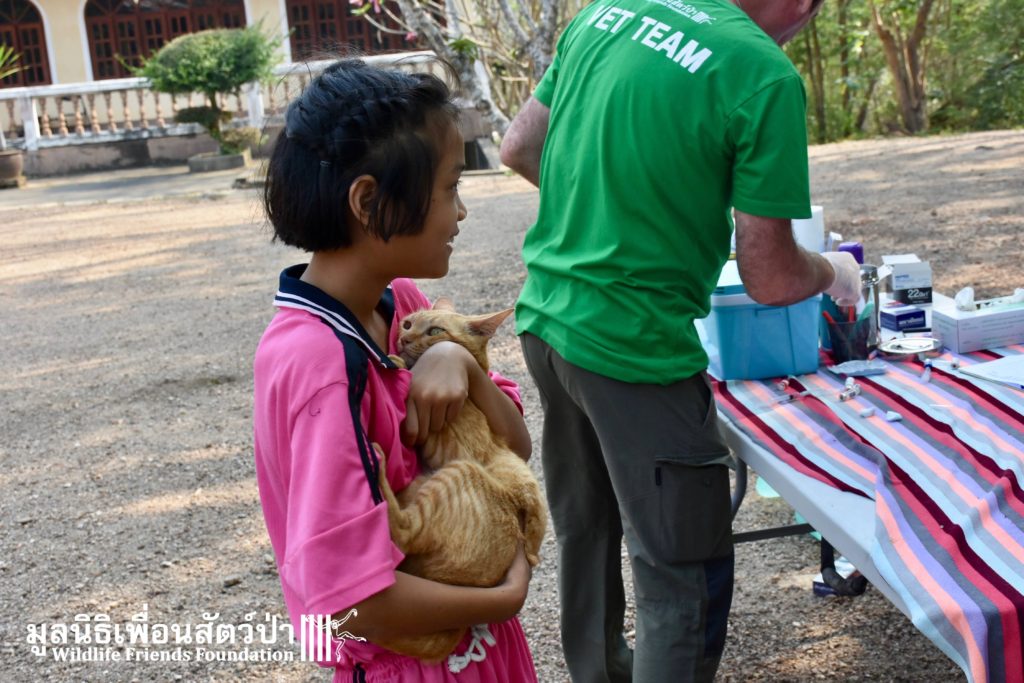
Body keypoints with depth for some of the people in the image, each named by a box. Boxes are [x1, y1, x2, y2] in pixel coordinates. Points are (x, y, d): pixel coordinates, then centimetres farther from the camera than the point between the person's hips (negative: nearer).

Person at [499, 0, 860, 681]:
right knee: (687, 580, 7)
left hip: (544, 319, 8)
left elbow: (518, 148, 12)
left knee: (585, 528, 26)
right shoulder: (765, 76, -15)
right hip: (633, 350, -8)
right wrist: (836, 272, 9)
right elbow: (770, 279, -12)